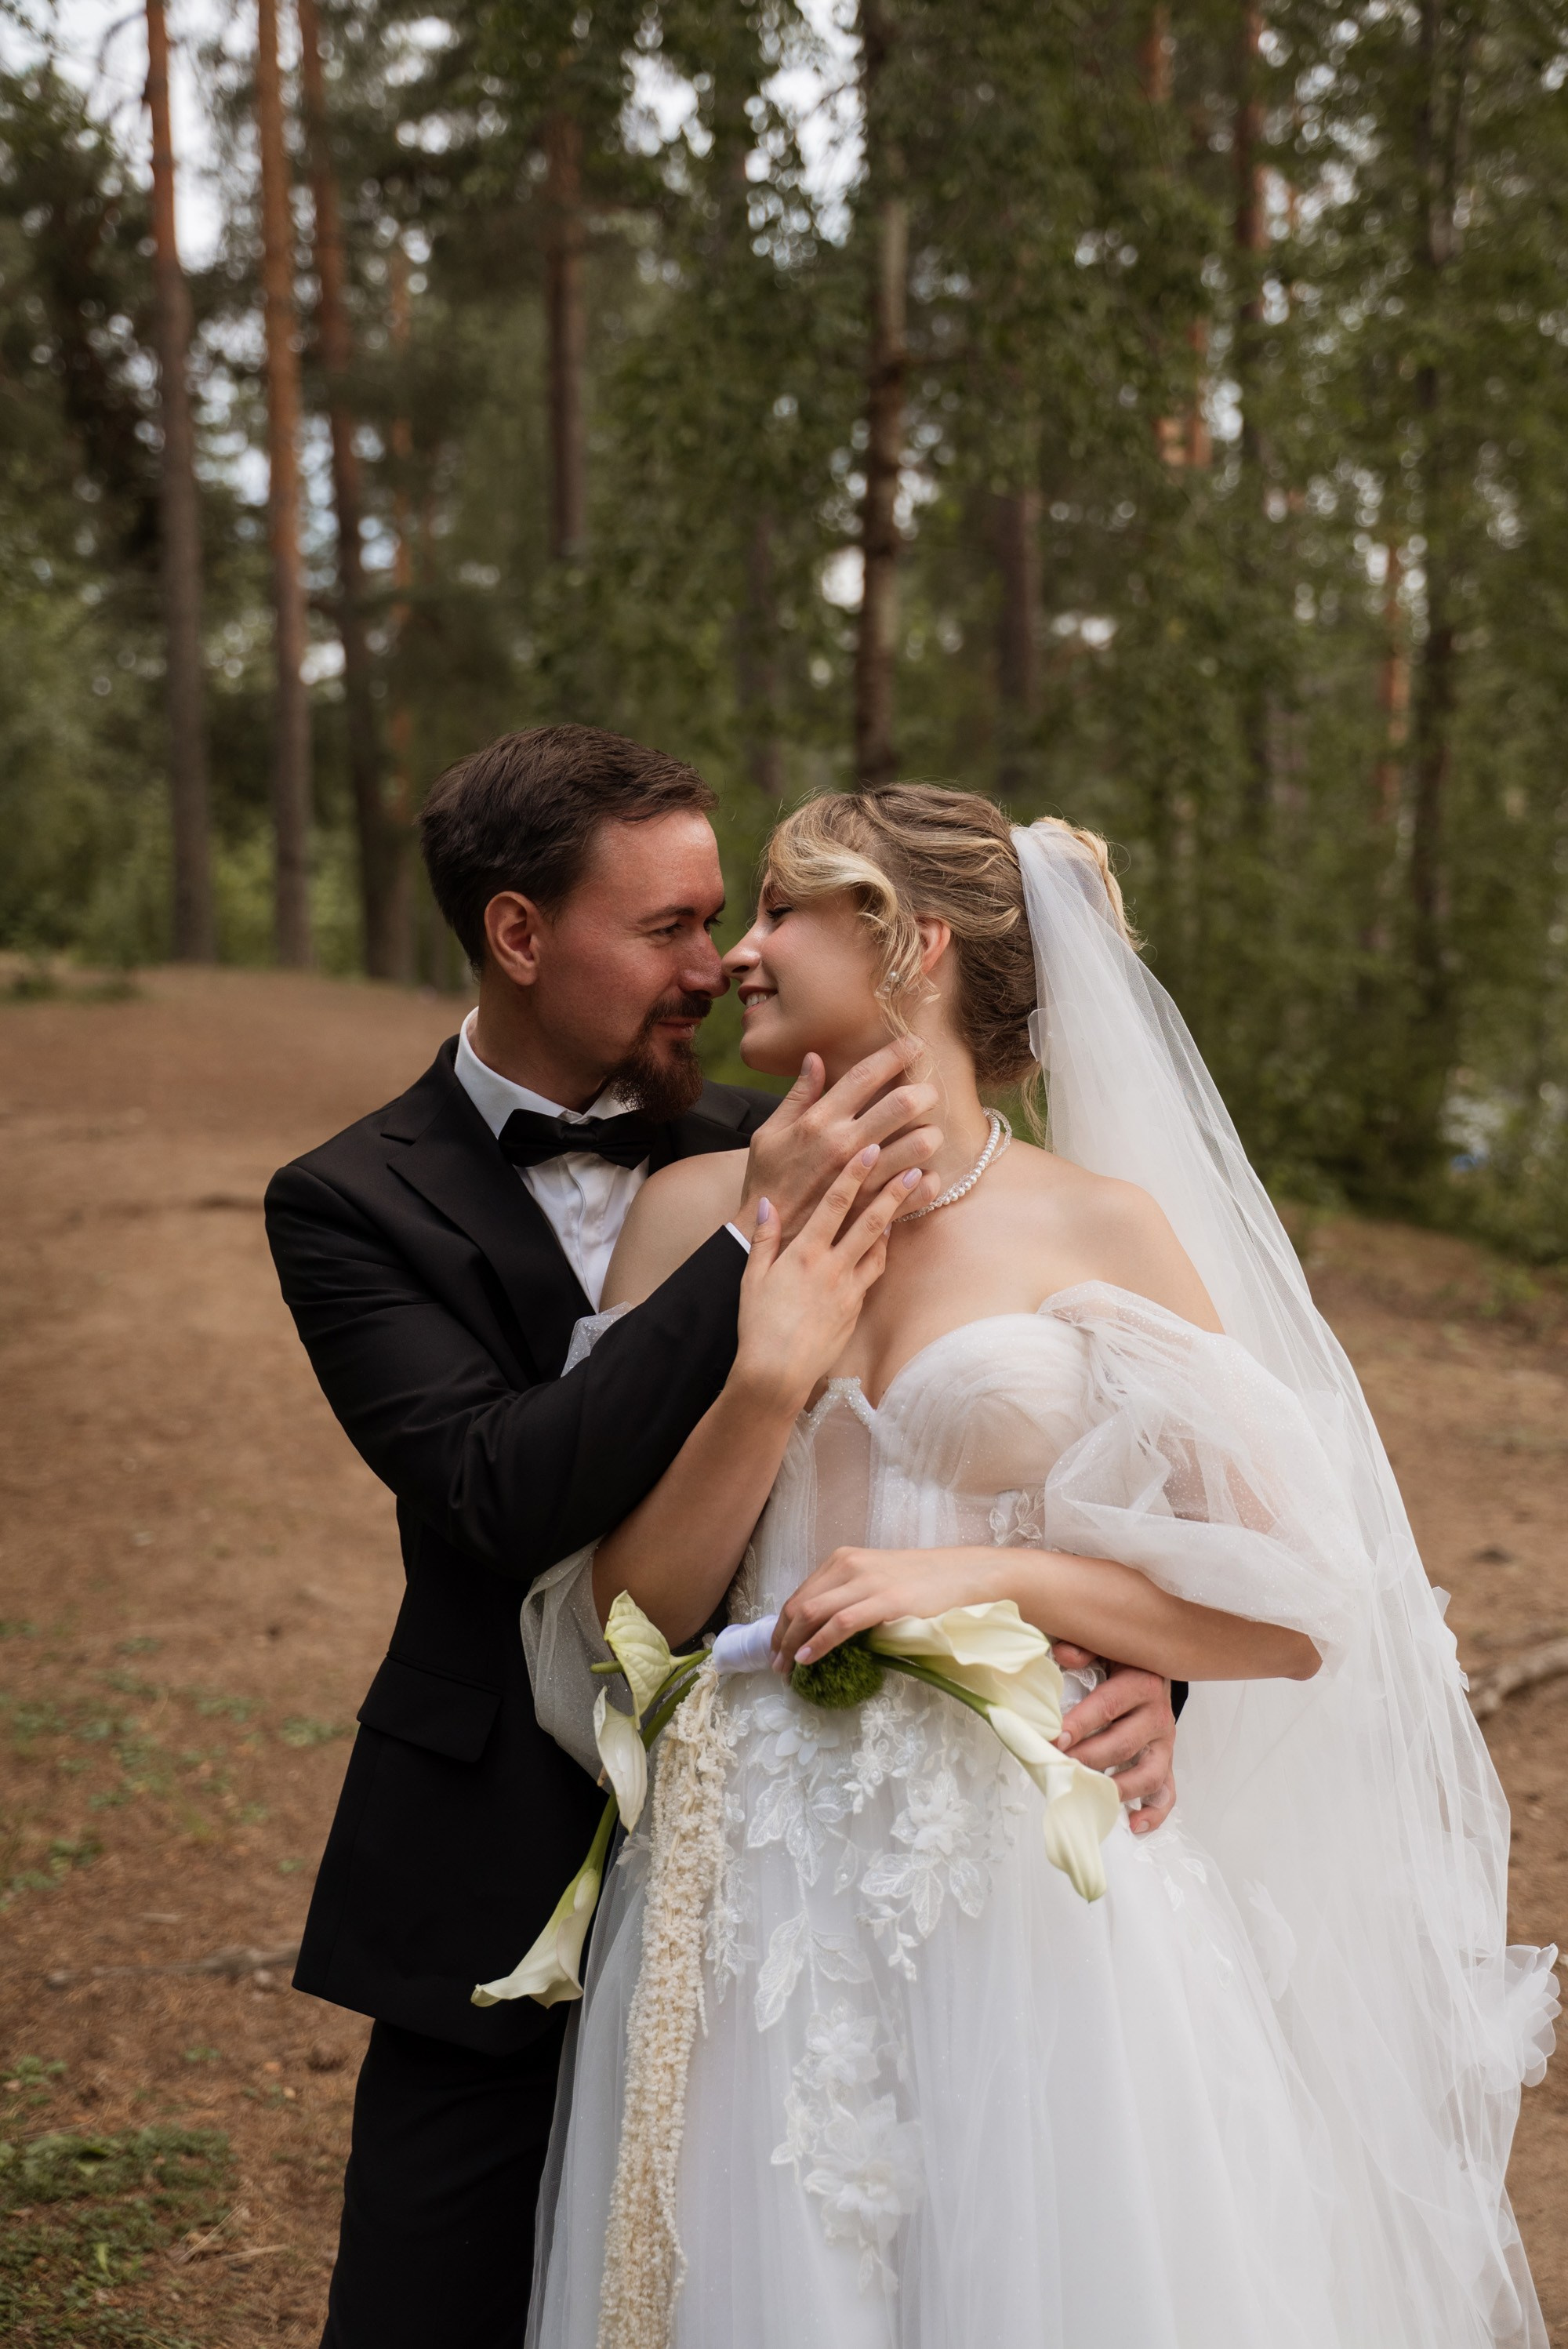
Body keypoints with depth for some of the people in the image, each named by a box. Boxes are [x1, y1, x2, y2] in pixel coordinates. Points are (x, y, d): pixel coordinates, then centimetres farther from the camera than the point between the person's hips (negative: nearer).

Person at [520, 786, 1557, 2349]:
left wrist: (992, 1577, -14)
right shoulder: (699, 1213, 2)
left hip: (1031, 1904, -1)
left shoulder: (1104, 1229, -4)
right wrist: (767, 1380, -13)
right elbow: (635, 1605, 0)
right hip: (759, 1909, 2)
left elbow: (1292, 1614, -5)